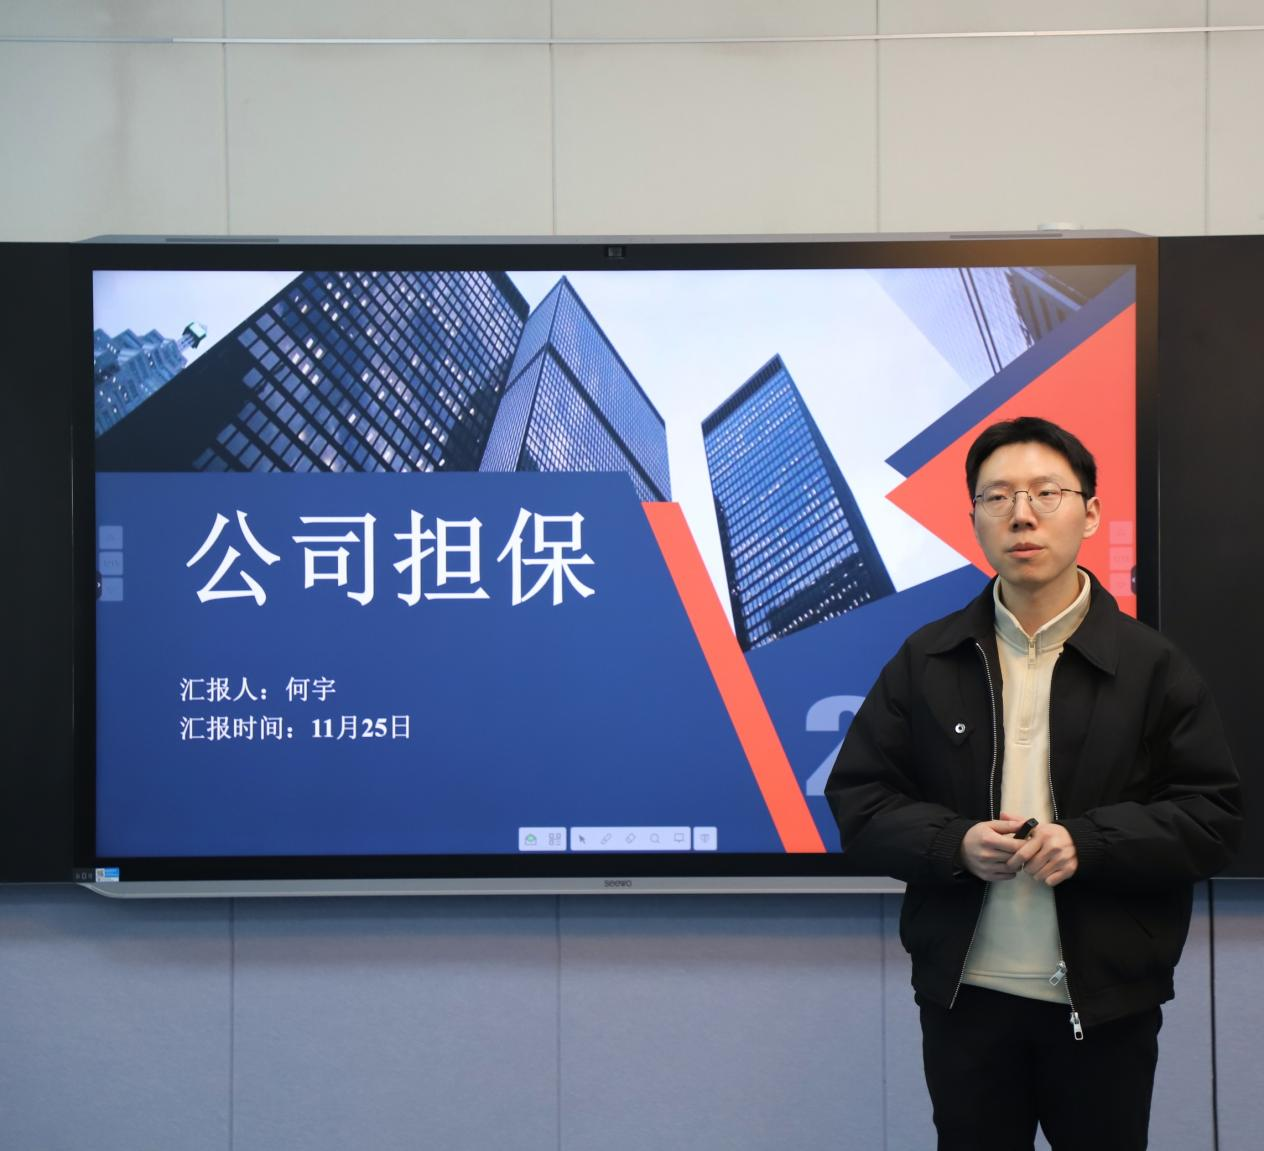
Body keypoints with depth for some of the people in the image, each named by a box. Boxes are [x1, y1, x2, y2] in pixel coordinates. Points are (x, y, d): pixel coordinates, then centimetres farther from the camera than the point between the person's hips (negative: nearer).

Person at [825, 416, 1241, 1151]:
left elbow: (1213, 819, -5)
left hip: (1107, 1000, -1)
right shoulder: (926, 661, 2)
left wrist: (1088, 842, -19)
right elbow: (859, 800, 2)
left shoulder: (1150, 665, -3)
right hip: (966, 996, 1)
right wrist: (953, 843, -16)